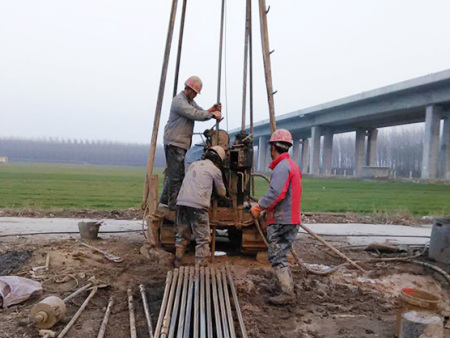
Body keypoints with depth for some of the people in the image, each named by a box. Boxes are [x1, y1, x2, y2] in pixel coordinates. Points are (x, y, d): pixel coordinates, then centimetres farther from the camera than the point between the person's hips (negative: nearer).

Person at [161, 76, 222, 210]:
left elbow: (201, 113, 11)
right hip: (174, 142, -10)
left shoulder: (190, 101, 20)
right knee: (176, 173, -7)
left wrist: (212, 110, -8)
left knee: (175, 172, 15)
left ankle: (165, 198, 26)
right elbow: (194, 114, -23)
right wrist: (212, 114, -17)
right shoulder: (179, 101, -12)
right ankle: (174, 203, -1)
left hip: (181, 143, 10)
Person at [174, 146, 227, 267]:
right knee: (203, 238, 1)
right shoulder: (215, 170, 8)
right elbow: (222, 193, 19)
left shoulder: (193, 164, 24)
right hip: (197, 205, -6)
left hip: (181, 201, 6)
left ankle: (177, 264, 23)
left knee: (182, 235, 17)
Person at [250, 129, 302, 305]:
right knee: (281, 254, 21)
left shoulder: (282, 167, -16)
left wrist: (259, 206, -17)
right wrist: (265, 207, 14)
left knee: (276, 256, -5)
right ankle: (288, 284, 31)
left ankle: (287, 293, -3)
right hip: (291, 219, 10)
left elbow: (276, 193, -27)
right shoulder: (292, 165, 18)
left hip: (281, 221, -10)